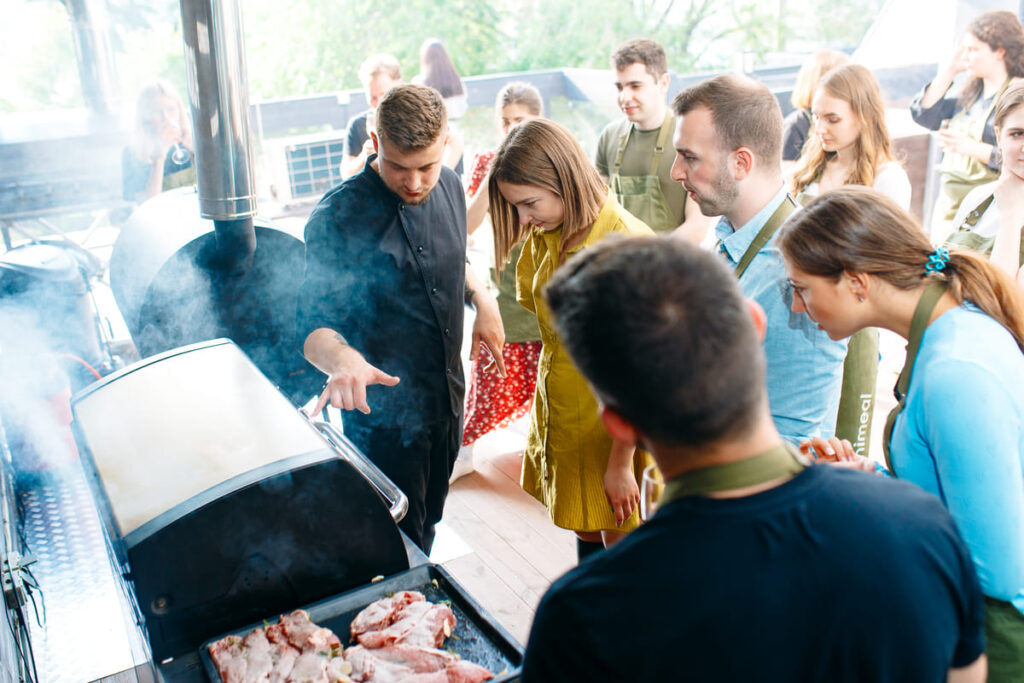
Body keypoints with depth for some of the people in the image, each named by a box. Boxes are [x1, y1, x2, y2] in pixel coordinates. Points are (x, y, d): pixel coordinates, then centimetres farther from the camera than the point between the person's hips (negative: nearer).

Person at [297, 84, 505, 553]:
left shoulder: (449, 187, 0)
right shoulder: (340, 217, -23)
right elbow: (314, 325, -25)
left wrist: (481, 298, 1)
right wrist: (342, 358, -47)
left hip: (448, 397, 7)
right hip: (384, 413, -7)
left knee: (429, 523, 25)